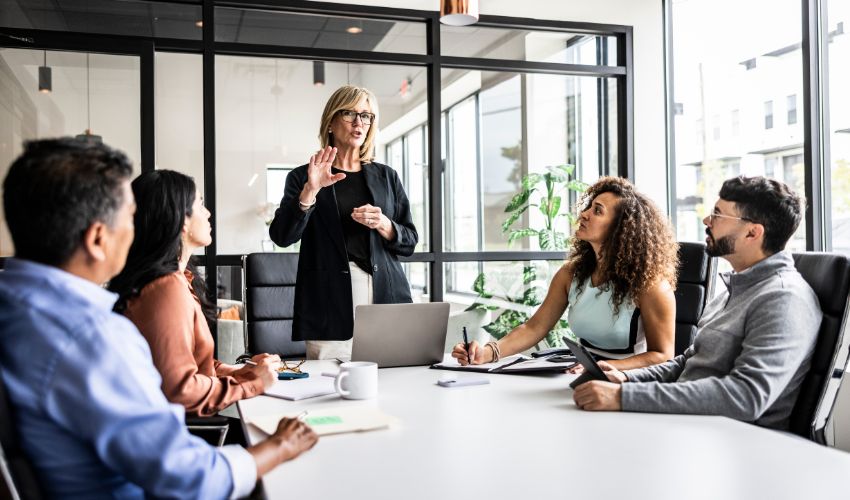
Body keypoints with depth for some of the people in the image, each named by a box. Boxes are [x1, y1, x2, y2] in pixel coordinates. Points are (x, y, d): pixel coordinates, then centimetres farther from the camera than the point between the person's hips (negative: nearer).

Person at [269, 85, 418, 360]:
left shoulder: (386, 177, 15)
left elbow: (409, 242, 14)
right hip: (330, 302, -2)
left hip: (386, 296, 3)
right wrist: (310, 190, -17)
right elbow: (281, 236, -5)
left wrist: (384, 225, -6)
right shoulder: (303, 177, 8)